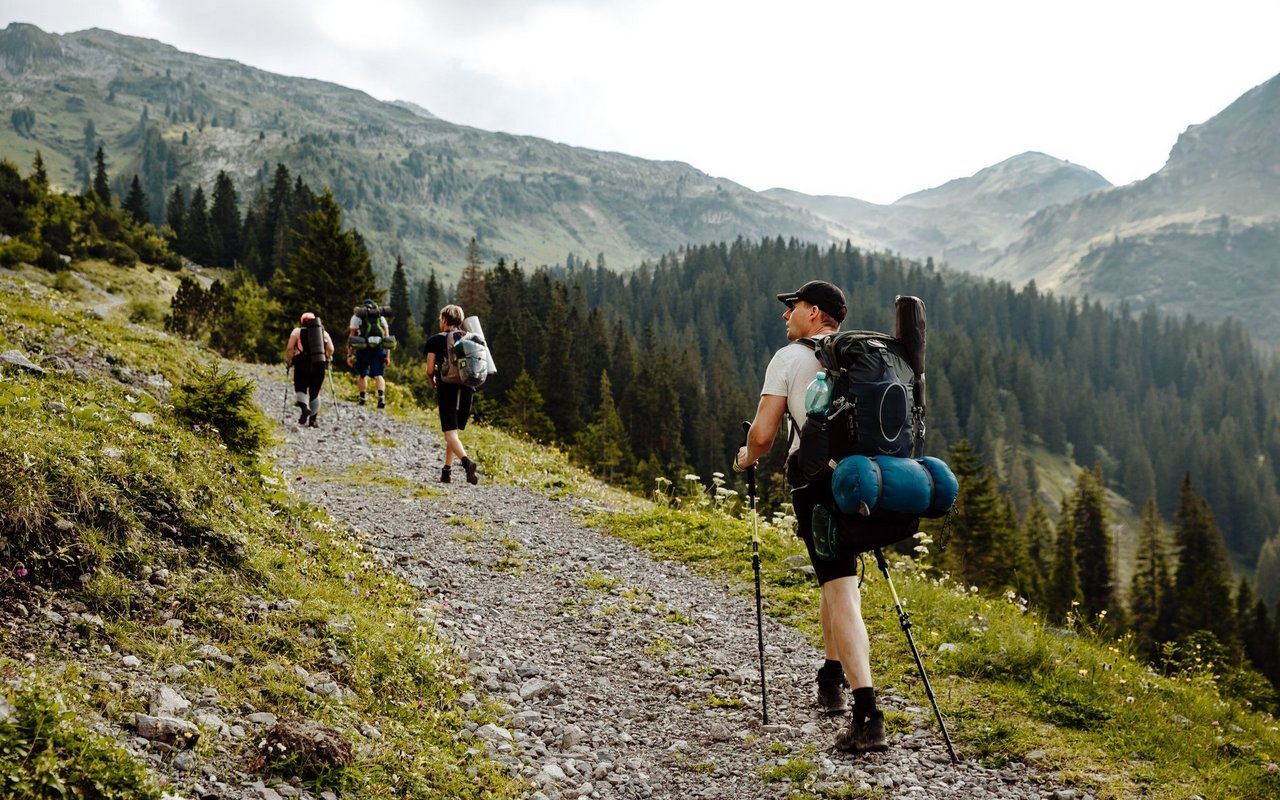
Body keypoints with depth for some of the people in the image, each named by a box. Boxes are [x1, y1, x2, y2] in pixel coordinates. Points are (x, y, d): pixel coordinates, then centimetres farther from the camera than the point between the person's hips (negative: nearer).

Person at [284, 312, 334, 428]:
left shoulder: (297, 331, 8)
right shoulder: (323, 332, 13)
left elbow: (290, 348, -1)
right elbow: (330, 349, 4)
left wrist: (288, 361, 11)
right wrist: (327, 360, 18)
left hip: (302, 365, -2)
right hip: (319, 365, 2)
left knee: (300, 389, 4)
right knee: (315, 392, 11)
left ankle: (305, 408, -25)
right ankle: (312, 419, 10)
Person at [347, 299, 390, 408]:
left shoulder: (357, 317, 12)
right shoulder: (381, 318, 19)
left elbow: (352, 336, 6)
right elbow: (387, 337, 13)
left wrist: (350, 355, 6)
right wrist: (388, 355, 14)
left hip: (364, 349, -1)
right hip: (379, 349, 2)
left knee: (362, 374, 16)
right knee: (378, 375, 1)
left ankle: (362, 397, 16)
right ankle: (381, 397, -19)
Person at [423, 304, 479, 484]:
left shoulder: (435, 340, -1)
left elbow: (430, 370, -5)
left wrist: (433, 381, 16)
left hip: (447, 389, -5)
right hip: (467, 389, 5)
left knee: (450, 433, -10)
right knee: (454, 431, 18)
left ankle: (466, 461, -35)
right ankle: (447, 470, 17)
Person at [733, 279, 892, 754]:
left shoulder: (789, 358, -2)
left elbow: (763, 433, -7)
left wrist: (746, 459, 13)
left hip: (816, 481, -6)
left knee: (841, 593, -11)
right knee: (836, 577, 25)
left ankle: (867, 715, -20)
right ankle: (832, 680, 35)